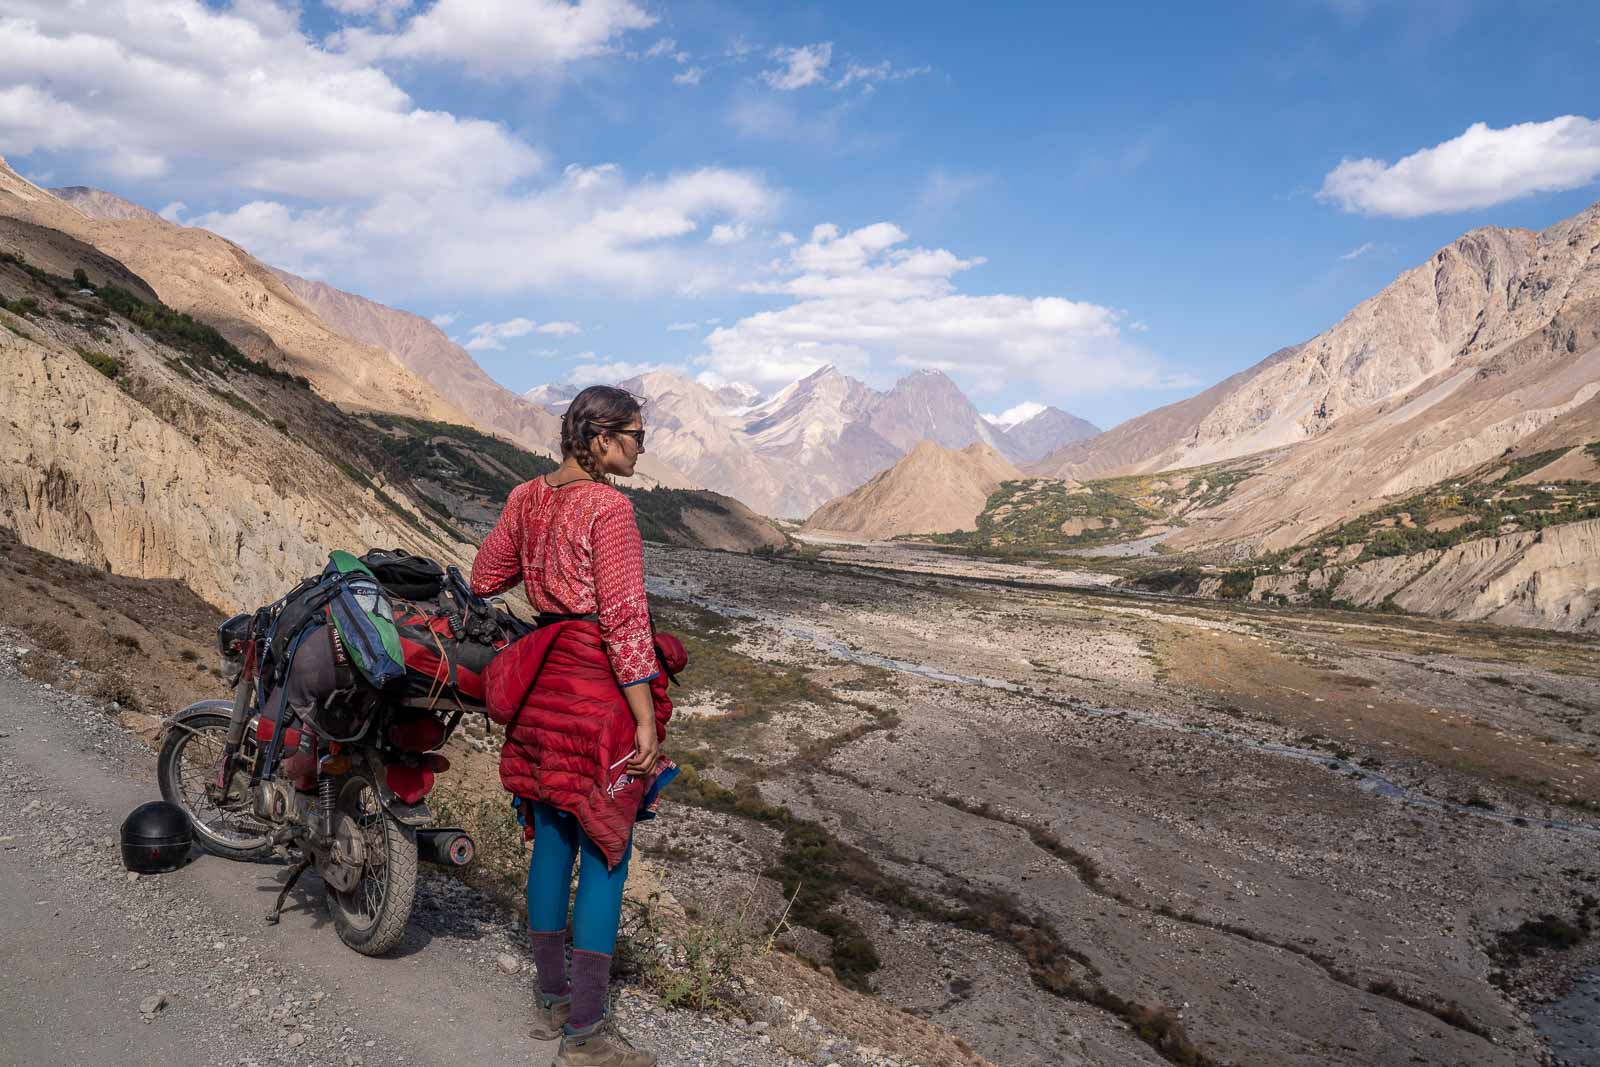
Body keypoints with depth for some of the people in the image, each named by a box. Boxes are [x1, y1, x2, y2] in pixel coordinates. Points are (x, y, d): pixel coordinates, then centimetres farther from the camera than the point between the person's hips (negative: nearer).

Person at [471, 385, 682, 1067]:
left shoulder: (527, 497, 7)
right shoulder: (610, 507, -15)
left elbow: (484, 580, 17)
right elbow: (624, 619, -18)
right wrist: (646, 720, -16)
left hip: (542, 679, 8)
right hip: (600, 684, -8)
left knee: (551, 840, 16)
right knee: (605, 852, 1)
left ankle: (552, 1002, 29)